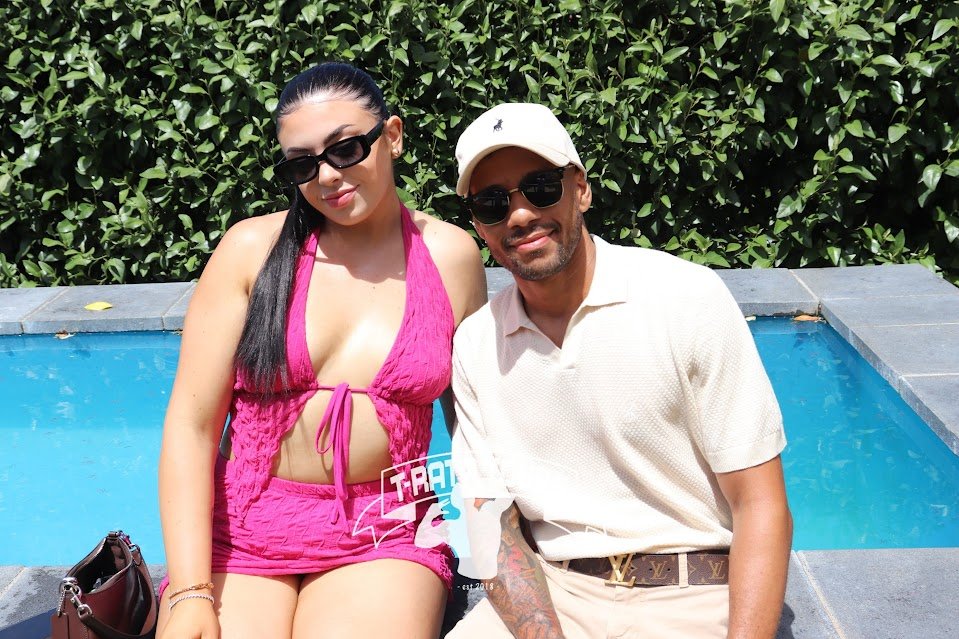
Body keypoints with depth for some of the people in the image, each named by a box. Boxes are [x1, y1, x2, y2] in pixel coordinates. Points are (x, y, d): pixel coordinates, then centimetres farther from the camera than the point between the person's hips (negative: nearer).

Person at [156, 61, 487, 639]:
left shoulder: (450, 256, 2)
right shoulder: (254, 248, -1)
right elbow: (191, 425, -4)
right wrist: (190, 592, -12)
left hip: (384, 539, 0)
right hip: (236, 532, 0)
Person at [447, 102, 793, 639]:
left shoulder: (688, 298, -9)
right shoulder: (475, 345, 3)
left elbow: (761, 506, -8)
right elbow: (493, 521, 4)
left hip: (692, 594, -3)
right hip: (548, 593, 3)